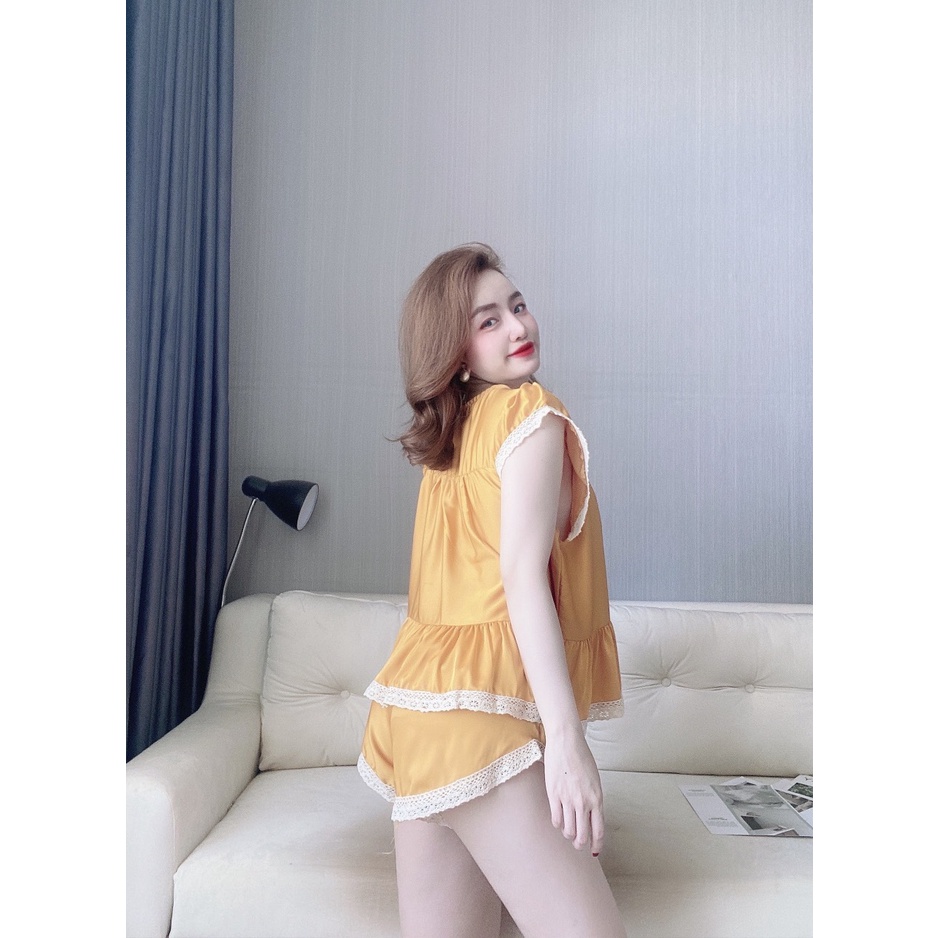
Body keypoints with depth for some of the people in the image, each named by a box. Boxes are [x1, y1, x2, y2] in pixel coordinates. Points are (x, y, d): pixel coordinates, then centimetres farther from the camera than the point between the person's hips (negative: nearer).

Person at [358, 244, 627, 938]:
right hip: (483, 705, -9)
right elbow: (523, 577, -16)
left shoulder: (448, 431, 18)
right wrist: (566, 737, -19)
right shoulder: (533, 412, -6)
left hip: (424, 697, 9)